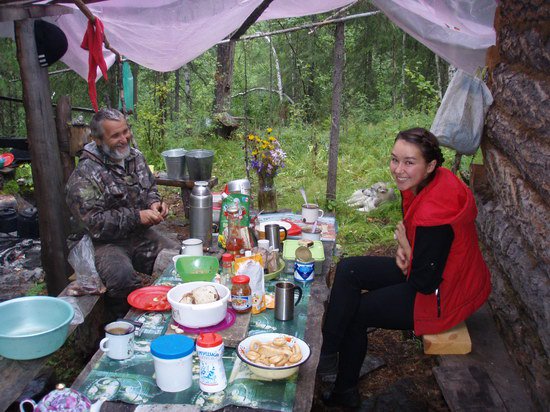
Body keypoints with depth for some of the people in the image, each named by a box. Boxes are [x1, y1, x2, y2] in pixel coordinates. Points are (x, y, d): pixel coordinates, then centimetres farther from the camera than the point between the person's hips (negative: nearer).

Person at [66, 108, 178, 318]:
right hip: (106, 243, -6)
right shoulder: (84, 176, -13)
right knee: (123, 277, -34)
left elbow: (150, 188, 24)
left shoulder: (135, 157, 9)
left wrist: (154, 203, 0)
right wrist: (136, 217, -22)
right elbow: (92, 223, -19)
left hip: (141, 236, 6)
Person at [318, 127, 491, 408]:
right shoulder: (424, 184, -6)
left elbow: (425, 282, -25)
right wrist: (405, 249, -7)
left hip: (443, 295, -9)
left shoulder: (435, 211, -34)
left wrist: (404, 247, -10)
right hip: (429, 269, 9)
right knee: (348, 270, 2)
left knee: (353, 312, -3)